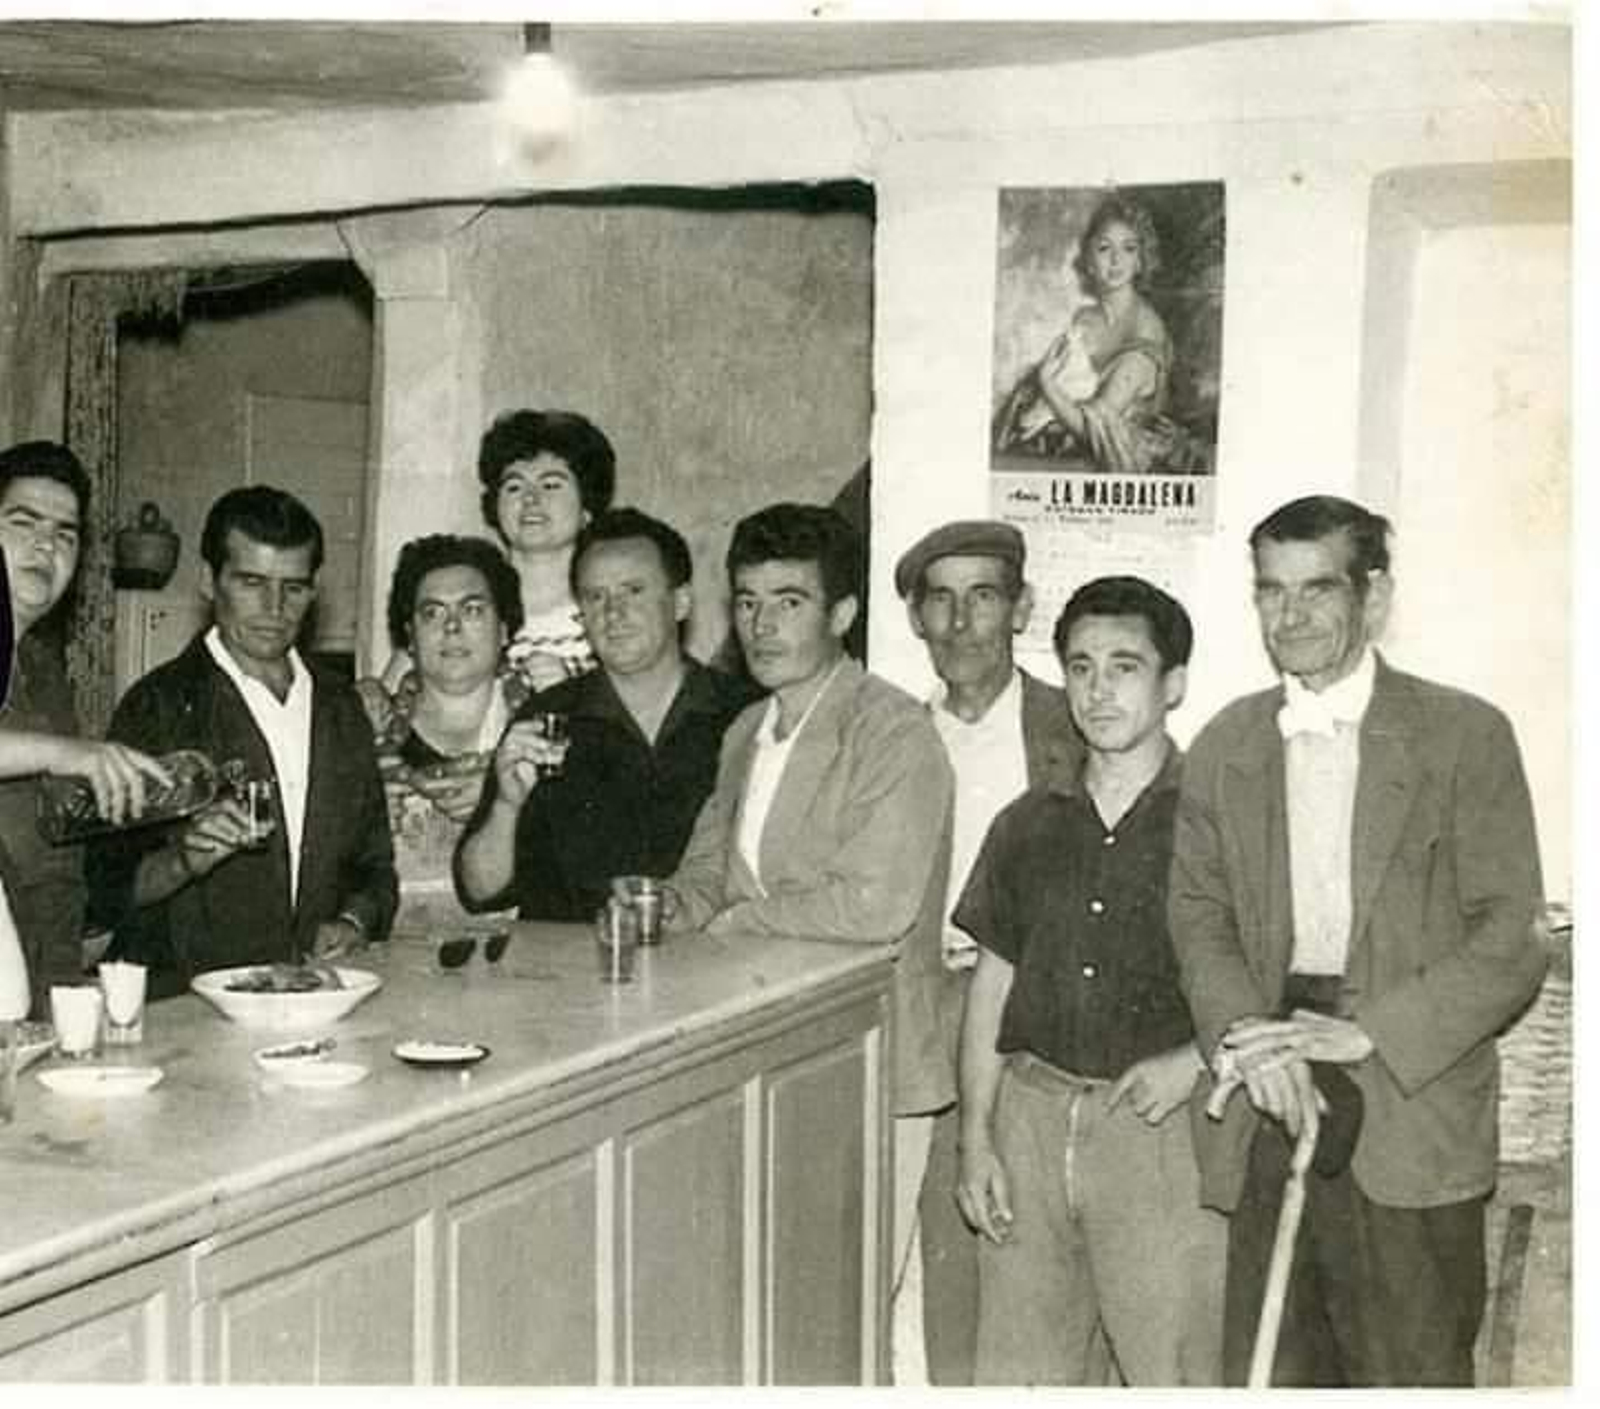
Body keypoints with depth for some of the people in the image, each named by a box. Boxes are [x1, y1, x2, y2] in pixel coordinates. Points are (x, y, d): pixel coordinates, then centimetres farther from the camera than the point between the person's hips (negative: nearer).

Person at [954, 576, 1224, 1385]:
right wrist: (976, 1140, 8)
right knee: (1017, 1372, 7)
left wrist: (1199, 1059, -13)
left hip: (1161, 1129, -4)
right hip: (1032, 1114, 4)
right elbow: (992, 986, 14)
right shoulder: (1029, 826, 12)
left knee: (1173, 1372, -2)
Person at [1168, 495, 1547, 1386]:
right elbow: (1201, 916, 8)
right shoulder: (1226, 746, 14)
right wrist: (1247, 1036, -11)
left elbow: (1513, 937, -5)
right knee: (1267, 1371, 6)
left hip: (1412, 1110, -3)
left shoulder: (1465, 735, 1)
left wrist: (1369, 1033, -15)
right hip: (1269, 1110, 3)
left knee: (1413, 1372, 0)